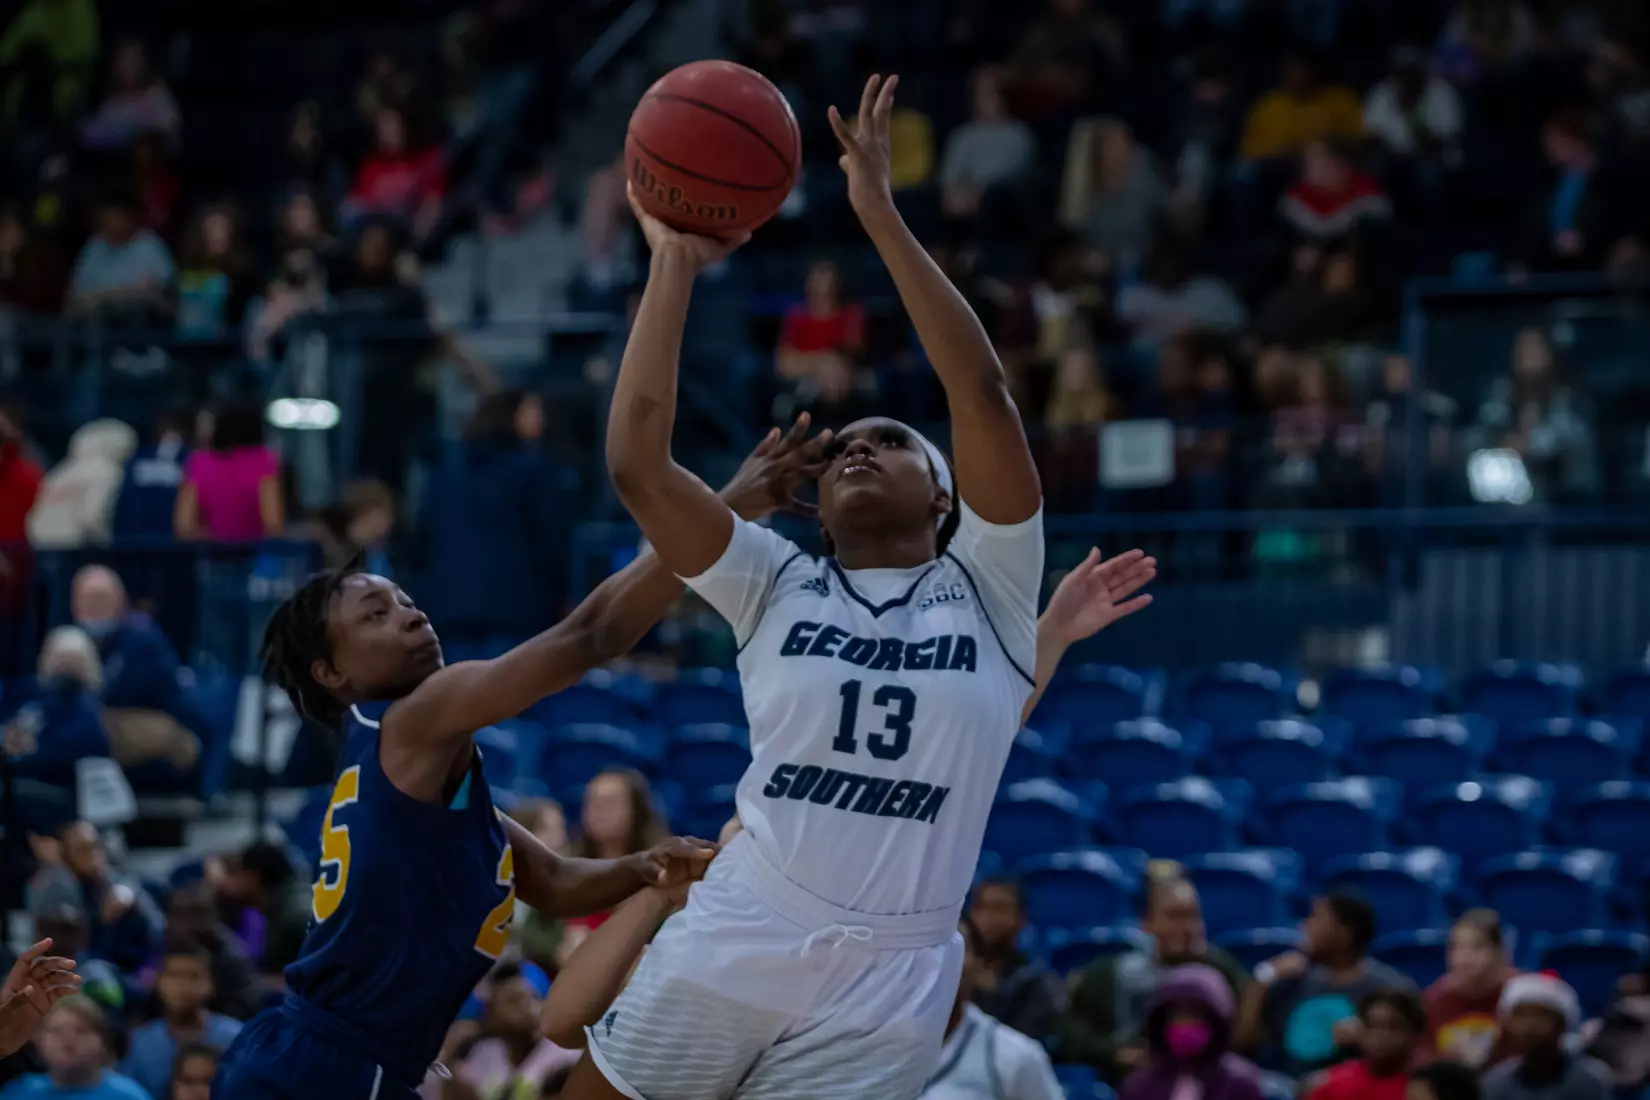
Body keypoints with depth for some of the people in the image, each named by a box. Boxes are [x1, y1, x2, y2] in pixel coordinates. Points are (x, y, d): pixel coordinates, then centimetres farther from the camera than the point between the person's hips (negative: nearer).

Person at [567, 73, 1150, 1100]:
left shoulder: (990, 591, 5)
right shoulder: (779, 586, 11)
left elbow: (983, 393, -8)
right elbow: (636, 461, -3)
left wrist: (880, 214, -10)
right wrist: (676, 261, 0)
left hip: (889, 982, -2)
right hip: (736, 937, 2)